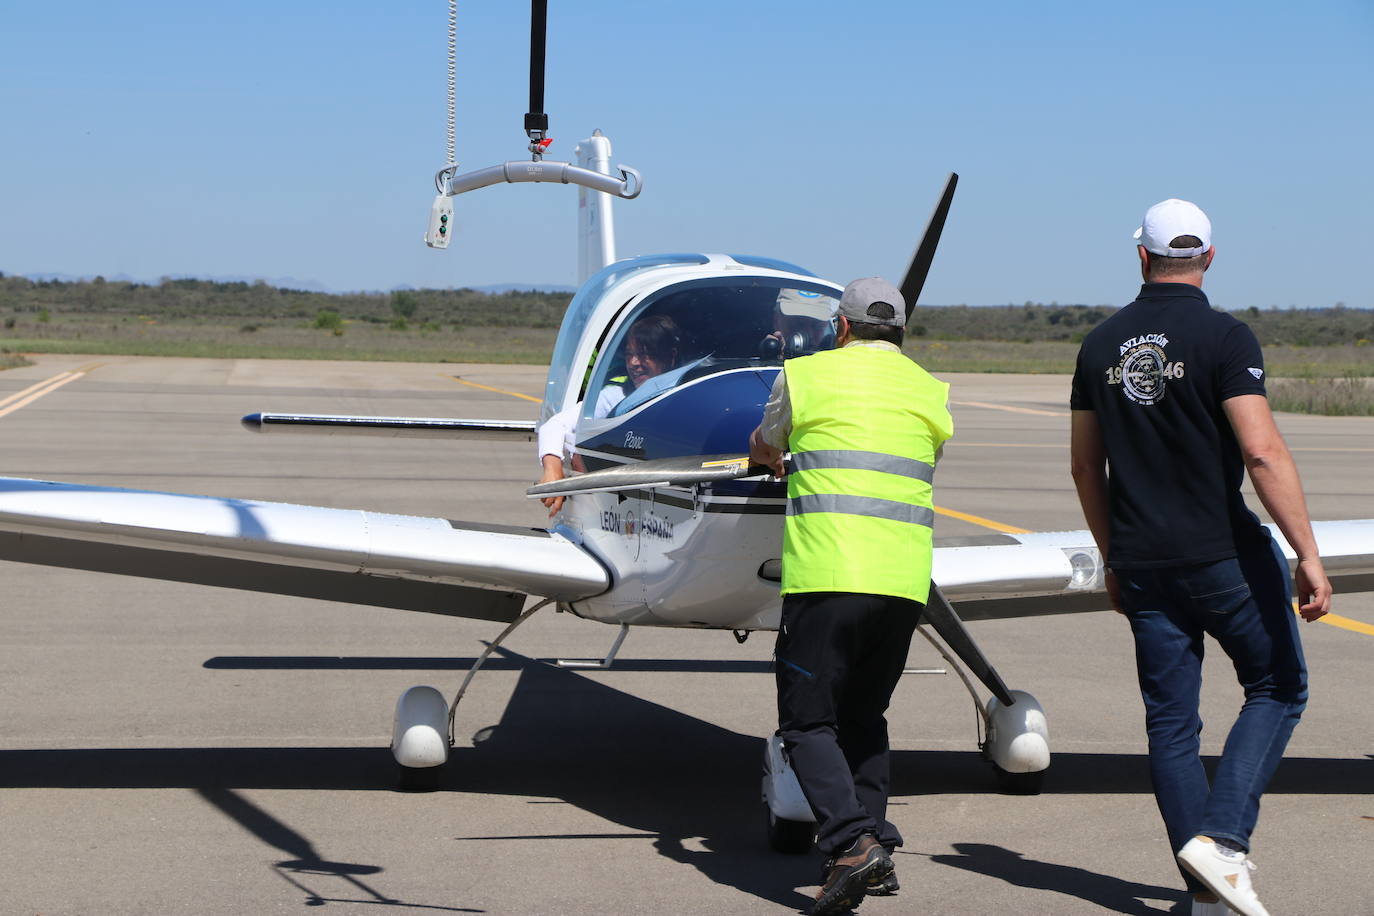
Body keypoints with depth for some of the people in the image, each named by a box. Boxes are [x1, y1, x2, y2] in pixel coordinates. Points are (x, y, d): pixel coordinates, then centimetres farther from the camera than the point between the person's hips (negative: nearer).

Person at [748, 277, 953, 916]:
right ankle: (876, 854, 12)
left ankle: (850, 840, -20)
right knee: (863, 717, 19)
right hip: (905, 582, 4)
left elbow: (763, 448, 25)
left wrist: (770, 457, 50)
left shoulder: (805, 373, 7)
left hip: (825, 575, -4)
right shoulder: (931, 391, 16)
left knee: (807, 720, 0)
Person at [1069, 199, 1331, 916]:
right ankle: (1222, 838, -5)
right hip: (1224, 553, -5)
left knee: (1170, 721, 9)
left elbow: (1086, 467, 12)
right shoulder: (1224, 338, -11)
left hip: (1143, 564, 5)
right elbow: (1263, 453, -19)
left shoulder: (1101, 344, 7)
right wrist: (1308, 555, -16)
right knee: (1278, 688, 12)